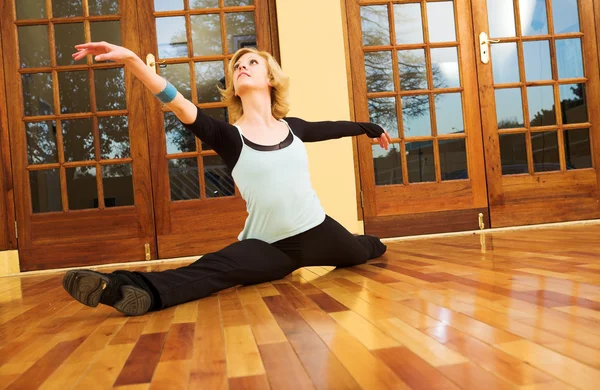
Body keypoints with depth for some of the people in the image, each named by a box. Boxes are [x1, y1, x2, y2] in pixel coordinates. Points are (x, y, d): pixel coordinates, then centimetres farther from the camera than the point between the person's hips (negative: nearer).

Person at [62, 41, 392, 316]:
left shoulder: (292, 127, 1)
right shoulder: (230, 137, -10)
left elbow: (330, 128, 21)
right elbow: (178, 104, -25)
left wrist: (368, 128, 40)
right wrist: (131, 60, -39)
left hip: (317, 232, 4)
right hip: (269, 246, -4)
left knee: (362, 251, 30)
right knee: (213, 268, -29)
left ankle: (374, 243, 66)